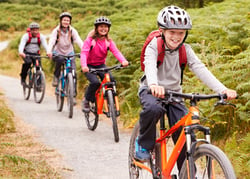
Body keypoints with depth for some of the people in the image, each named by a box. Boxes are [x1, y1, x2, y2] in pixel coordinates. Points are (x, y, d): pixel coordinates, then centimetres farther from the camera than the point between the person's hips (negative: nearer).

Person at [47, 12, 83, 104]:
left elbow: (79, 41, -20)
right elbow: (51, 41, -25)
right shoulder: (56, 31, -9)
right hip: (58, 53, -1)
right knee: (60, 59, -38)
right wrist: (49, 51, -45)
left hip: (69, 53, 1)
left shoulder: (72, 31, -7)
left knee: (73, 73, -17)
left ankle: (73, 95, -10)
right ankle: (56, 77, -13)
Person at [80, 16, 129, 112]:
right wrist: (83, 66, -45)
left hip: (101, 65, 3)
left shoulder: (109, 41, -3)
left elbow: (116, 51, -18)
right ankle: (86, 101, 0)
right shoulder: (90, 40, -13)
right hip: (89, 66, -3)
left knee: (111, 80, -22)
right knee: (95, 82, -27)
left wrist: (123, 61, -39)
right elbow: (84, 53, -25)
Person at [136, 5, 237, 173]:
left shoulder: (185, 50, -7)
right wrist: (154, 85, -60)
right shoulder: (154, 46, -17)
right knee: (153, 109, -37)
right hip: (152, 90, -3)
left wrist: (223, 89, -35)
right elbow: (150, 65, -37)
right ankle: (143, 144, -10)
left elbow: (200, 69, -19)